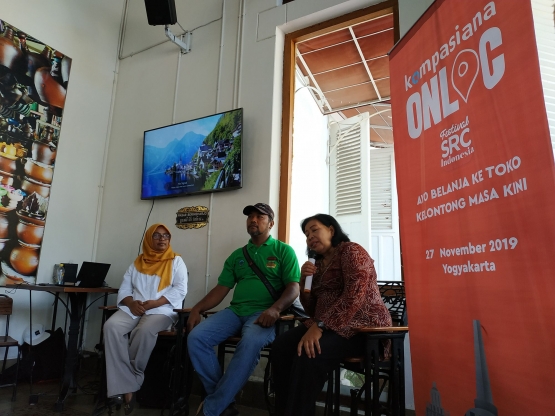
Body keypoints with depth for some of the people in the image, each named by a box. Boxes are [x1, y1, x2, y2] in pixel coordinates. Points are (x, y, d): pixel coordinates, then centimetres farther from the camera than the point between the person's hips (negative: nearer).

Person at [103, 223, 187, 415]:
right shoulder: (137, 262, 19)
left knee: (145, 330, -35)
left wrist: (154, 303, -16)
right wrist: (131, 303, -10)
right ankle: (127, 388, -25)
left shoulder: (176, 261, 8)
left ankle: (128, 379, -11)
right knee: (111, 327, -26)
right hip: (133, 309, 4)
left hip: (162, 309, -3)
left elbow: (180, 290, -4)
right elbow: (124, 289, 13)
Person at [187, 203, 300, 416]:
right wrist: (197, 308, -2)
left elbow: (294, 287, -4)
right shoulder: (237, 255, 19)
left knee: (251, 342, -36)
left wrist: (275, 309, -24)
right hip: (235, 311, 5)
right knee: (196, 337, -19)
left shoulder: (283, 250, 5)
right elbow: (221, 289, 15)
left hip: (264, 313, -5)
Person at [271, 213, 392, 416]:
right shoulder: (319, 264, 17)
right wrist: (303, 281, -2)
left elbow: (354, 295, -23)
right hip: (329, 325, 8)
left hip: (363, 326, -8)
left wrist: (319, 326, -28)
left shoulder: (351, 251, -7)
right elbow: (312, 310, 15)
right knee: (281, 346, -11)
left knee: (308, 354, -30)